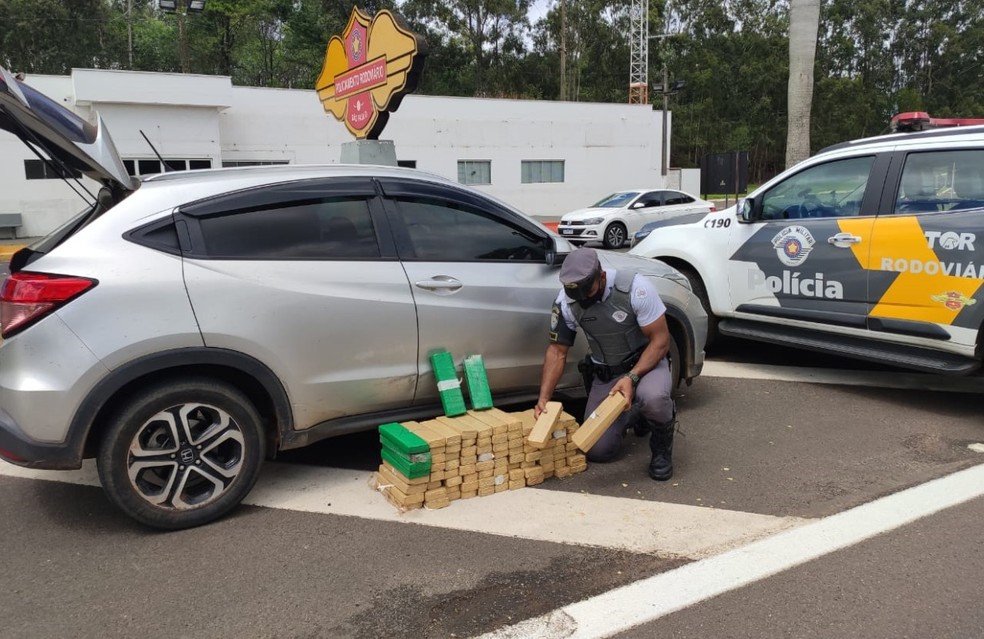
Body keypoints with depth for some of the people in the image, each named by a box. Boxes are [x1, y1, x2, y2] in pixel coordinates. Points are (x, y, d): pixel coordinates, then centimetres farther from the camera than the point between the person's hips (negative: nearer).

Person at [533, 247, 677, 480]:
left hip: (645, 363, -3)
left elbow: (660, 340, -20)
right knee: (597, 451, -4)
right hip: (604, 375, 4)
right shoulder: (565, 302, -15)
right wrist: (543, 397, -18)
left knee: (652, 397, -39)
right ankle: (631, 415, 27)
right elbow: (557, 350, -6)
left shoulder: (635, 288, -26)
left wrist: (632, 378, -33)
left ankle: (662, 444, -5)